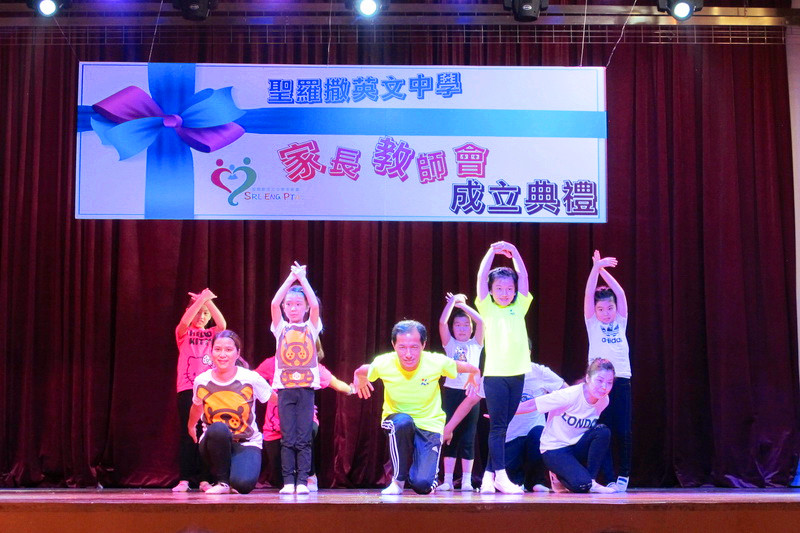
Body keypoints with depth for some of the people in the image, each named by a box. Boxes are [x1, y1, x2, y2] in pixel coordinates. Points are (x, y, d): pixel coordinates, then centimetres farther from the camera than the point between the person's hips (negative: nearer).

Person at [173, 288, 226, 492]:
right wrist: (200, 300, -21)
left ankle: (203, 478, 6)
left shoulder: (211, 334, 14)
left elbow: (222, 325, -8)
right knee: (187, 433, -4)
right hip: (187, 389, -2)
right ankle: (184, 479, -1)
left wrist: (208, 301, -15)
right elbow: (184, 322, -15)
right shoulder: (183, 333, 8)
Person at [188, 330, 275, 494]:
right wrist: (191, 427, 33)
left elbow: (277, 400, 3)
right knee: (218, 429, -36)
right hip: (215, 443, 1)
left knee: (243, 484, -29)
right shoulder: (201, 381, -5)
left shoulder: (251, 379, -12)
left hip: (247, 444, -1)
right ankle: (222, 481, -13)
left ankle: (233, 482, 11)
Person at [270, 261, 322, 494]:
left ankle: (302, 481, 2)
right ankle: (288, 481, 4)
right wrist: (291, 278, -5)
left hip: (306, 387, 0)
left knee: (304, 438, -2)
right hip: (285, 387, 1)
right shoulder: (280, 328, 9)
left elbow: (315, 305, -9)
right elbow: (274, 303, -6)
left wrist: (302, 278, -4)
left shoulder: (311, 328, 8)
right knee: (287, 438, 0)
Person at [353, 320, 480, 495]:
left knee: (422, 485, -20)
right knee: (403, 421, -38)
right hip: (397, 421, 1)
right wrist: (359, 378, -1)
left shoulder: (437, 362, -19)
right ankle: (398, 480, -14)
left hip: (429, 426, 0)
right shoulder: (383, 364, -18)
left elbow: (472, 369, 1)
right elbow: (360, 372, 7)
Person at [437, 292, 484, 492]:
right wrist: (452, 301, -3)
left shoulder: (476, 344, 10)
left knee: (468, 437, 1)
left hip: (470, 392, 0)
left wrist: (462, 304, 0)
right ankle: (447, 480, 3)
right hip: (451, 391, 0)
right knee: (450, 436, 0)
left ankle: (467, 481, 5)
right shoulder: (450, 344, 10)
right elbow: (442, 322, -5)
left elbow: (480, 321, -4)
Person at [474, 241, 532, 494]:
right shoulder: (487, 308, 4)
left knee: (503, 426, 7)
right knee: (498, 426, -5)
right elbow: (481, 278, -6)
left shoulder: (519, 308, 11)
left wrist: (515, 253, -4)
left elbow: (524, 278, 2)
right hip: (495, 373, -3)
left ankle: (489, 474, 14)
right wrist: (491, 253, -10)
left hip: (517, 373, 3)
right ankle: (501, 476, -6)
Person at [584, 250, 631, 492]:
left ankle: (624, 475, 15)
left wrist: (604, 270, 2)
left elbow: (620, 292, 4)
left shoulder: (620, 322, 12)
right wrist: (595, 268, -11)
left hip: (621, 381, 2)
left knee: (623, 432, 1)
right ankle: (609, 479, 3)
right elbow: (589, 295, -4)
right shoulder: (592, 324, 7)